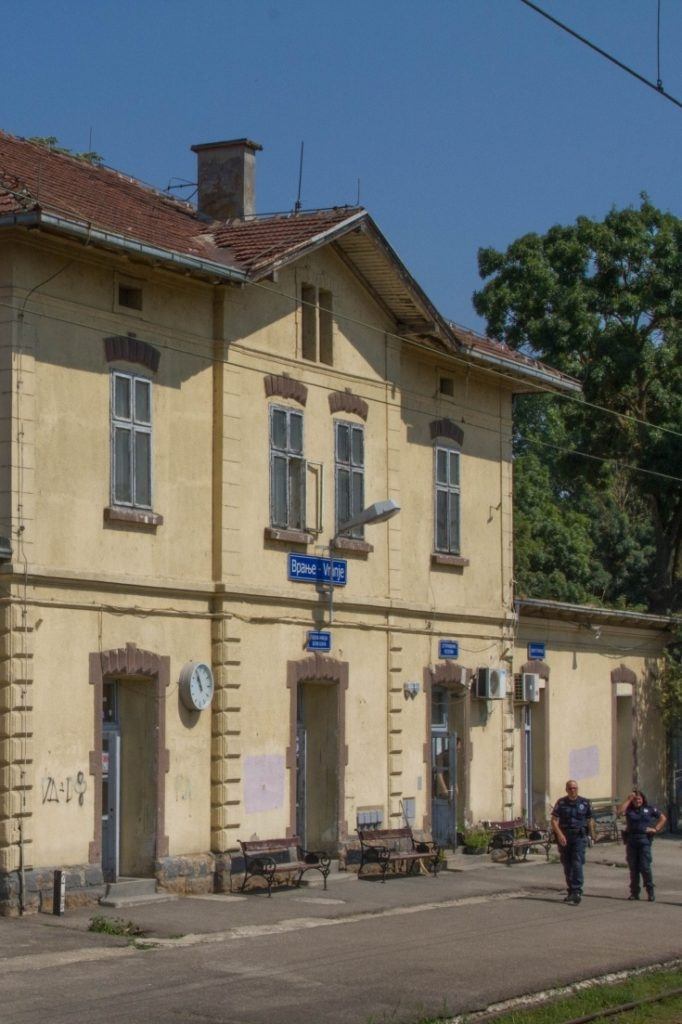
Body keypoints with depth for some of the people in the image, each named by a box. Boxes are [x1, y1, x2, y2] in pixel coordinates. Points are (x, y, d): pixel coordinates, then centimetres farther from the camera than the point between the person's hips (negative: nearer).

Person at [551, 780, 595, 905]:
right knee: (567, 865, 8)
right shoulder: (561, 803, 3)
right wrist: (559, 834, -17)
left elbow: (590, 820, 14)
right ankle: (571, 891, 20)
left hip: (579, 837, -2)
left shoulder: (584, 803, 5)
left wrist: (592, 835, 12)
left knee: (577, 864, -14)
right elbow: (554, 820, -3)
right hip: (564, 838, 2)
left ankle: (577, 892, -18)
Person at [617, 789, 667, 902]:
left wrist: (656, 829, -2)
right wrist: (629, 799, -8)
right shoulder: (629, 809, 8)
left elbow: (663, 818, 10)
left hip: (644, 840, -2)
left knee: (645, 867, -9)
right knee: (633, 868, 6)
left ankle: (650, 892, -1)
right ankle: (634, 892, 13)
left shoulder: (649, 808, 7)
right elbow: (620, 811, -13)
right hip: (631, 841, 2)